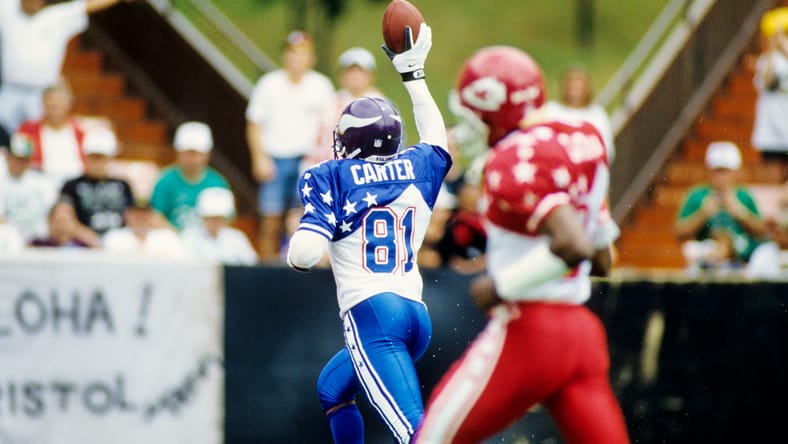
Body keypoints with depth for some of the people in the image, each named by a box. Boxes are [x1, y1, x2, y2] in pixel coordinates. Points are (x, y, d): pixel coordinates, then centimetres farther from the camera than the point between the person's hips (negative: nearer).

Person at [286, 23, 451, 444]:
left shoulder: (331, 177, 1)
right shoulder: (416, 168, 13)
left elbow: (306, 251, -9)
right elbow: (436, 140, 38)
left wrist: (295, 254, 14)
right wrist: (413, 73, 44)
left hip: (370, 314, -7)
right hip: (416, 313, 7)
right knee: (332, 388, 31)